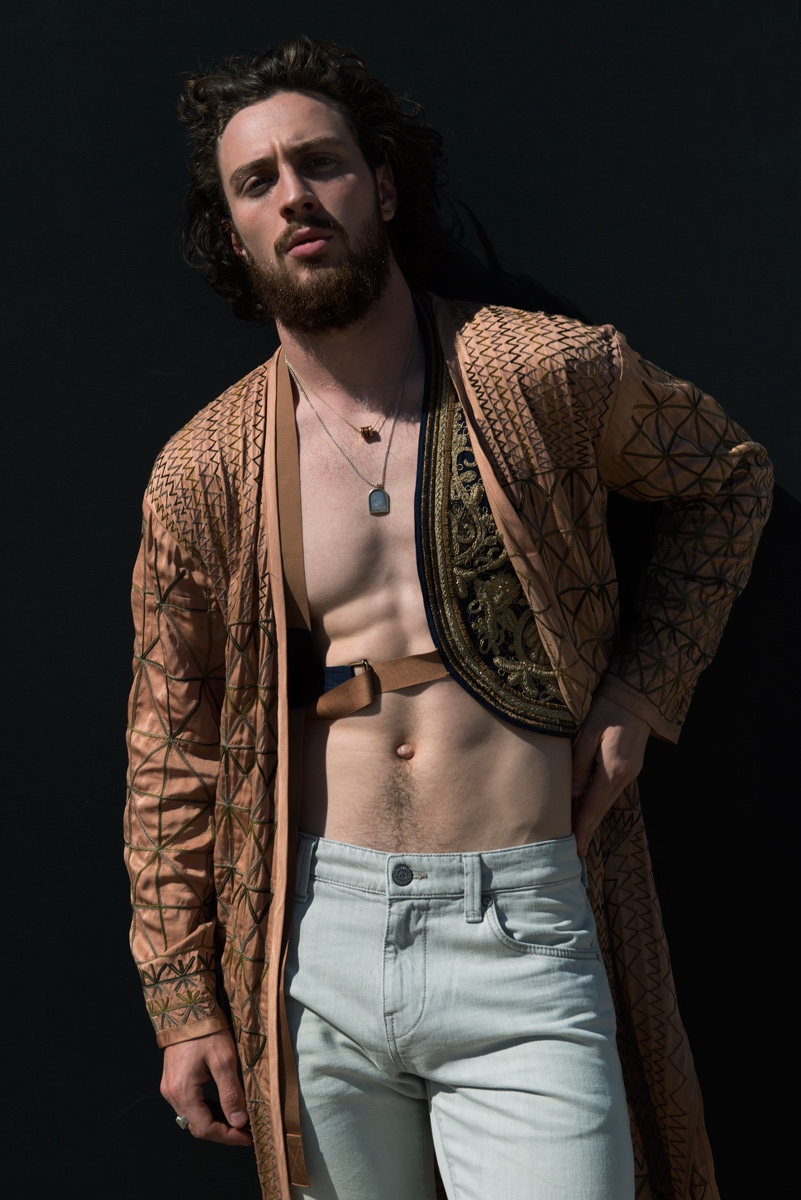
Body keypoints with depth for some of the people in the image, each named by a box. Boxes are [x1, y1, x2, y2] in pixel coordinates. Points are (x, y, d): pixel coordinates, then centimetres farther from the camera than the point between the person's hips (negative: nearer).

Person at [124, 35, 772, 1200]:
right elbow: (172, 753, 8)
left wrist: (641, 687, 0)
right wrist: (183, 1002, 7)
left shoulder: (551, 373, -4)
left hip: (526, 936, -1)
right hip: (316, 944, 2)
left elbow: (729, 480, 14)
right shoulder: (202, 472, 1)